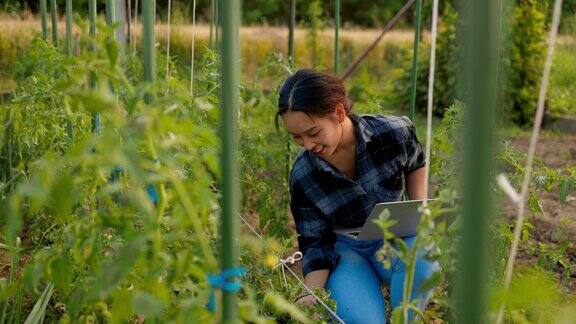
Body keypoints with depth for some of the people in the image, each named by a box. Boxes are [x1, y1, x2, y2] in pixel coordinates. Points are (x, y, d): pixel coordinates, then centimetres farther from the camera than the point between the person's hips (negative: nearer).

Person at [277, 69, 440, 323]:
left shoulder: (393, 132, -17)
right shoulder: (302, 176, -18)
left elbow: (415, 164, 8)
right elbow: (314, 244, -10)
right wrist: (312, 295, -25)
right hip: (343, 249, -1)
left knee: (422, 260, -35)